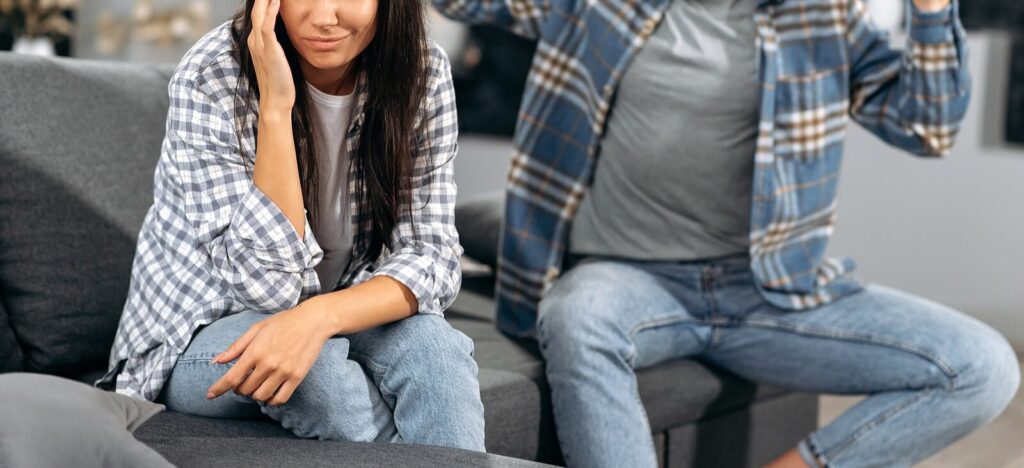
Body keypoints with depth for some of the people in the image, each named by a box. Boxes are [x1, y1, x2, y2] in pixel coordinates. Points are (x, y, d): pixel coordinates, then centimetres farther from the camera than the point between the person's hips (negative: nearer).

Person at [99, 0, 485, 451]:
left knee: (429, 344, -31)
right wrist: (274, 105, -34)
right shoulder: (210, 80, -22)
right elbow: (266, 284, -26)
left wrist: (322, 314, -36)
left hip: (340, 320, 2)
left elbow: (431, 255, -16)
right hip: (203, 336, -2)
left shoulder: (421, 72, -12)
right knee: (316, 364, -34)